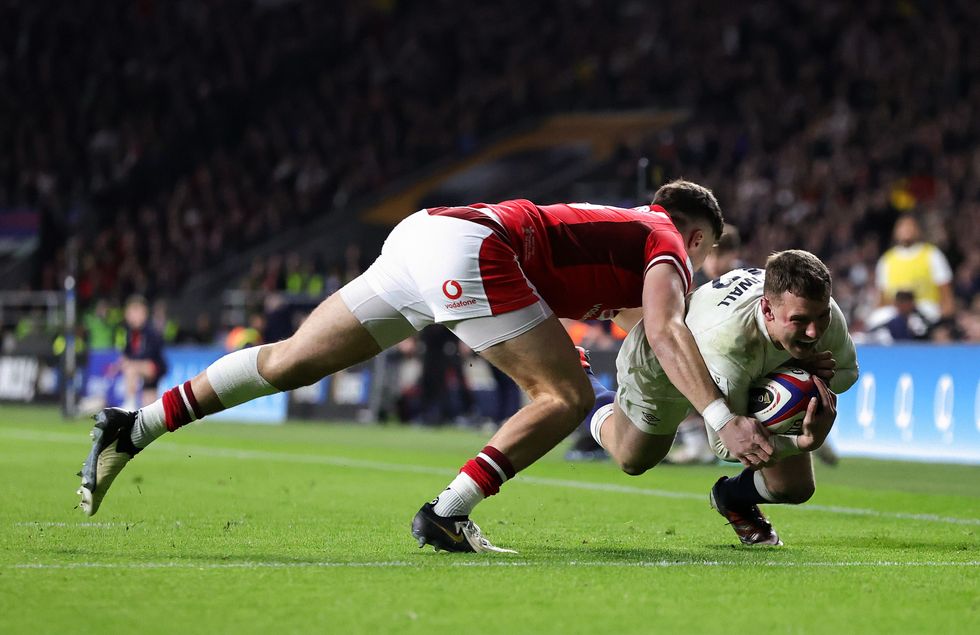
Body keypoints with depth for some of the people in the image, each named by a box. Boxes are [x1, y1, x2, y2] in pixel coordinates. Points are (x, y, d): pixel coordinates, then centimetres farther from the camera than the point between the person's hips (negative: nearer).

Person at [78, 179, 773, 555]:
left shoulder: (621, 227, 32)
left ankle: (134, 426, 6)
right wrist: (723, 417, -17)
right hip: (471, 247, -8)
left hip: (423, 231, 8)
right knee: (568, 397, -5)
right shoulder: (668, 248, 7)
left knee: (291, 361, 8)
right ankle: (448, 514, -13)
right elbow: (667, 333, -11)